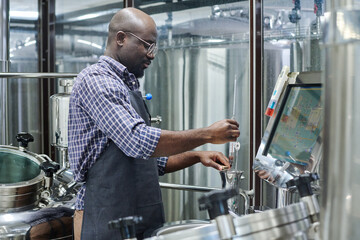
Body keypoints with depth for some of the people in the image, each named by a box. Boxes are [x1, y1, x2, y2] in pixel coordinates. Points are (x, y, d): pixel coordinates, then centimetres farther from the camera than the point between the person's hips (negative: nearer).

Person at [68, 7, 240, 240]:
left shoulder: (127, 86, 18)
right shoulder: (95, 79, -11)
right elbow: (139, 142, -24)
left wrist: (196, 156, 7)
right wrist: (207, 135, -17)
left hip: (142, 220, 9)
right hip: (107, 220, -8)